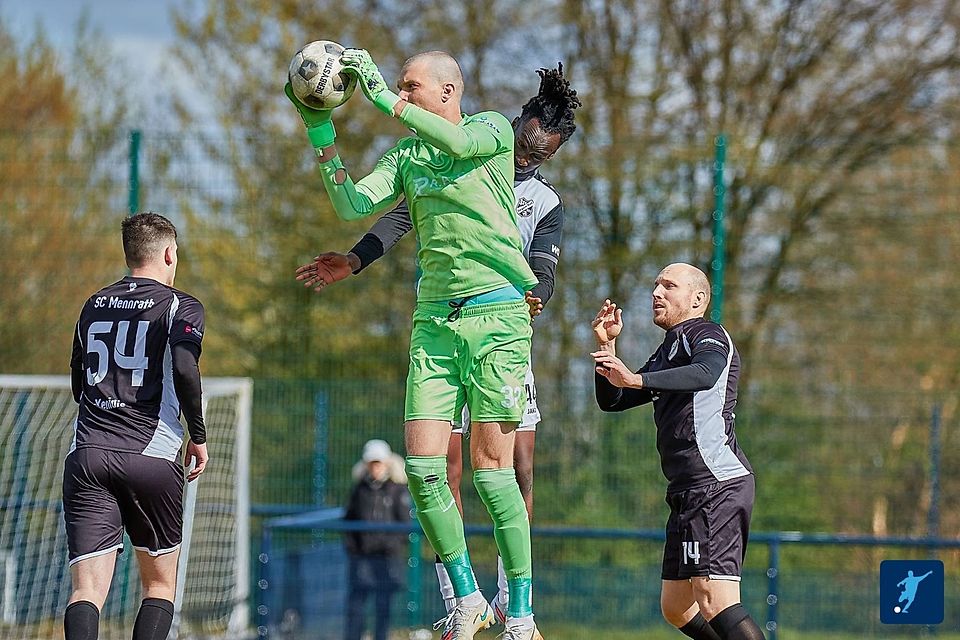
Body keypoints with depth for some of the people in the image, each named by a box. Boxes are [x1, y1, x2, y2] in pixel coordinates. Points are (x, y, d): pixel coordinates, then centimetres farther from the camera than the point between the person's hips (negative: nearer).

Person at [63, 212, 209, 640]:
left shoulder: (94, 305, 18)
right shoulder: (180, 306, 2)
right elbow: (184, 368, -16)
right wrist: (199, 436, -4)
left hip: (86, 455, 3)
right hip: (151, 457, -3)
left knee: (88, 589, -6)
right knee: (160, 586, 14)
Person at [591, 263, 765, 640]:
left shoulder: (708, 335, -3)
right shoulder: (667, 351, 27)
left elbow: (705, 373, -27)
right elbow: (611, 401, 27)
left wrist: (637, 379, -38)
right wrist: (606, 345, 12)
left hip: (717, 484, -10)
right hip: (688, 492, 10)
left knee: (715, 602, -22)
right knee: (676, 608, 11)